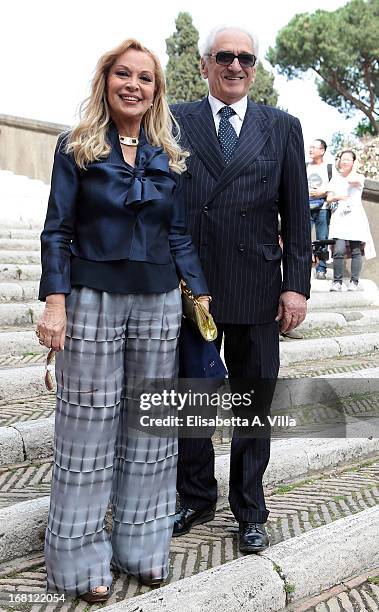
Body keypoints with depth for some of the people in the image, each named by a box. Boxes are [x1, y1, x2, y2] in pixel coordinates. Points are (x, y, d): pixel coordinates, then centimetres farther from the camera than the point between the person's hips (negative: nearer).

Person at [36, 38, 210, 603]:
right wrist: (55, 301, -12)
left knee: (150, 425, 9)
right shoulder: (77, 148, 2)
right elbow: (58, 230, -2)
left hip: (158, 303, 3)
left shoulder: (168, 157, 10)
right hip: (92, 301, -3)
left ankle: (142, 544, 25)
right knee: (89, 428, 3)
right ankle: (81, 556, 20)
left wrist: (200, 294, 5)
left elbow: (178, 234, 12)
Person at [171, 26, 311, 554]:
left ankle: (249, 510, 29)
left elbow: (296, 213, 4)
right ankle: (197, 498, 33)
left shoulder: (282, 128, 6)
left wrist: (297, 285, -4)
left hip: (256, 292, 0)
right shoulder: (176, 122, 5)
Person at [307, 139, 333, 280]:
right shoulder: (303, 167, 15)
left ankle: (321, 269, 5)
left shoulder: (330, 168, 8)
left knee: (322, 240, -1)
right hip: (305, 208, 1)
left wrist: (322, 192, -9)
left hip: (323, 209, -1)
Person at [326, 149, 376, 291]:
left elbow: (352, 180, -13)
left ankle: (354, 282, 1)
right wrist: (339, 197, -6)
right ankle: (337, 281, -9)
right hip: (339, 217, 1)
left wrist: (352, 170, 7)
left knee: (356, 250, -4)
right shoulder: (335, 179, 20)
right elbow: (329, 198, 14)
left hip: (355, 217, -1)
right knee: (338, 250, -13)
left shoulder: (359, 177, 11)